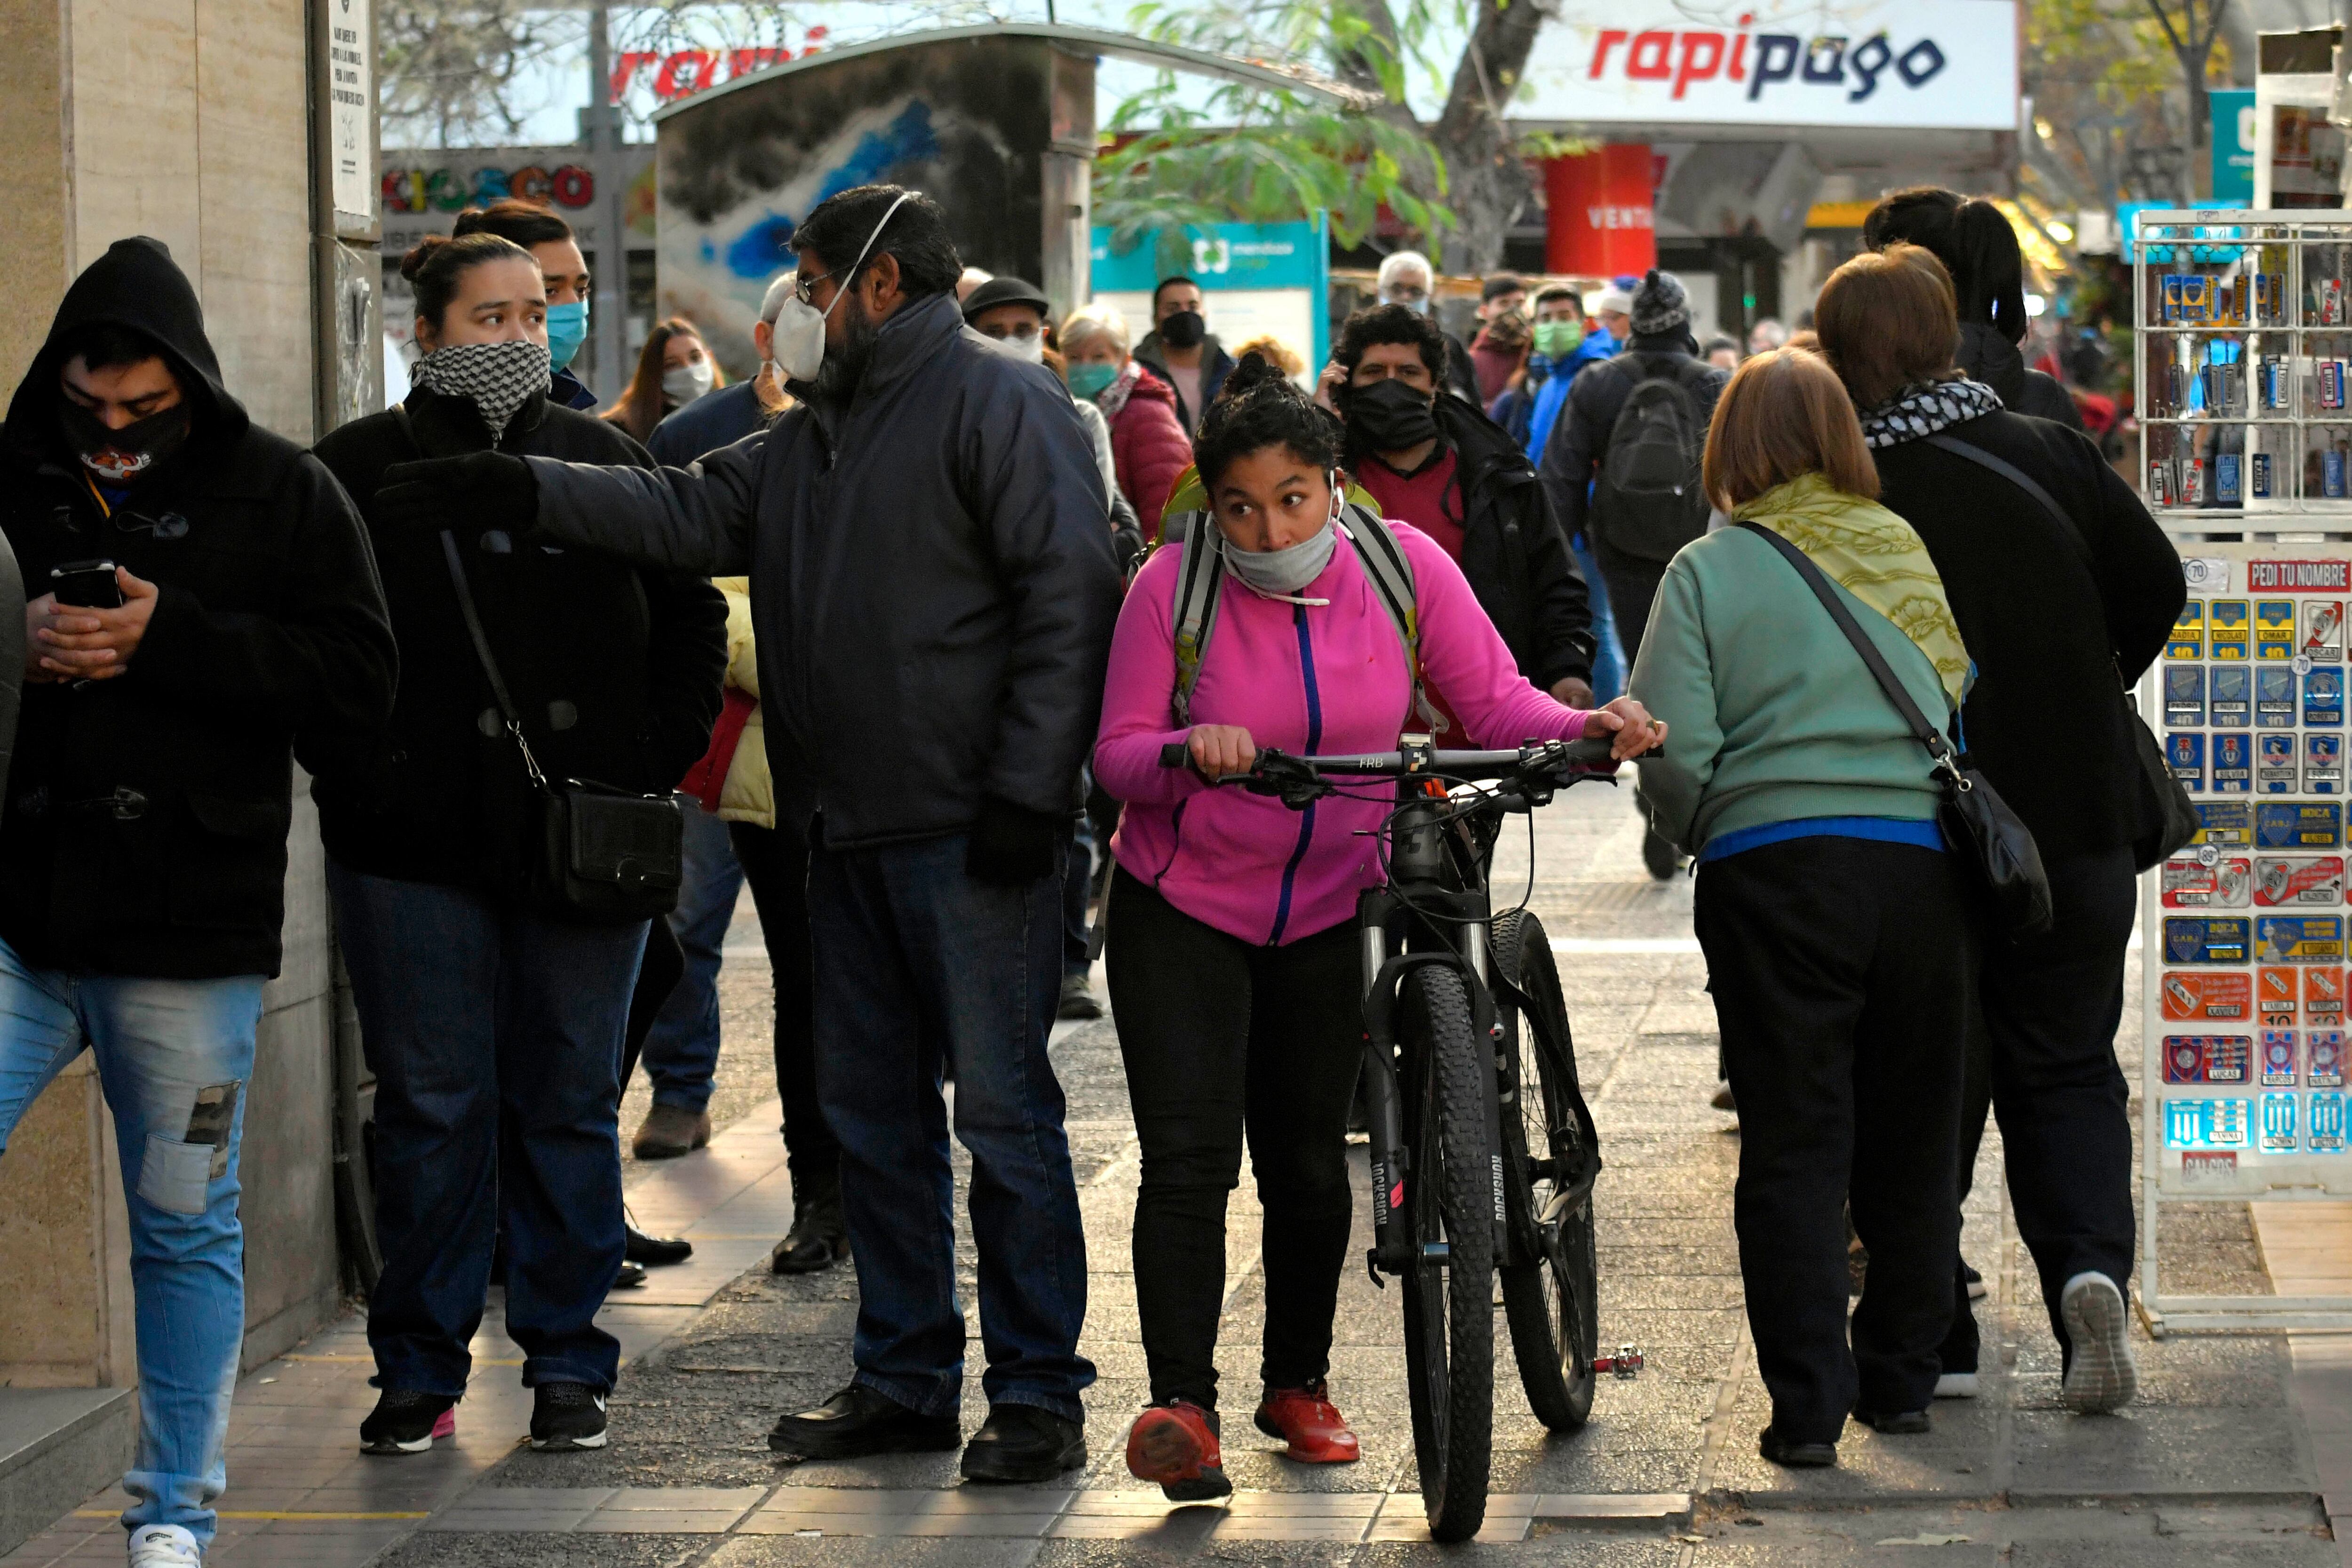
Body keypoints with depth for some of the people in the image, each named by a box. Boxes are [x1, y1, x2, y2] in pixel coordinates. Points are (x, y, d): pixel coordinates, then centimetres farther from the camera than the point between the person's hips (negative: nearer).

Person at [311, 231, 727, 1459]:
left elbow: (691, 617, 15)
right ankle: (420, 1368, 12)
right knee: (432, 1105, 2)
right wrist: (353, 772, -6)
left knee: (569, 1102, 5)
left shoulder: (603, 462, 9)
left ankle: (567, 1361, 14)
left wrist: (654, 762, 5)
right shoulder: (354, 473, 1)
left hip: (579, 841, 2)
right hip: (413, 844, -2)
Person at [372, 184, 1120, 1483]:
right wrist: (518, 488, 4)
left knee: (1001, 1110, -5)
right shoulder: (810, 437, 21)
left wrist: (1027, 792, -19)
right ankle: (905, 1377, 20)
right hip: (850, 837, 9)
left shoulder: (998, 406, -8)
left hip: (970, 839, -9)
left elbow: (1068, 596, -14)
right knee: (871, 1112, 12)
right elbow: (691, 512, 15)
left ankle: (1039, 1394, 1)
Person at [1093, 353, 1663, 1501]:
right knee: (1190, 1157, -14)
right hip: (1182, 912, -2)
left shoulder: (1402, 566, -9)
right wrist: (1188, 751, -33)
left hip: (1328, 913, 2)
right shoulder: (1172, 588, -15)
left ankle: (1299, 1383, 29)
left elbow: (1492, 700, -6)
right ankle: (1181, 1404, -16)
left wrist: (1586, 729, -25)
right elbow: (1117, 755, -12)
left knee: (1309, 1165, 11)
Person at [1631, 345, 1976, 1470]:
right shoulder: (1907, 554, 7)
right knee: (1911, 1136, 14)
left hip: (1774, 866, -3)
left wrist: (1701, 834, 10)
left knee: (1794, 1145, 2)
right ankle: (1901, 1377, 23)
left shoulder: (1707, 572, -2)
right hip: (1925, 863, 3)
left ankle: (1808, 1405, -2)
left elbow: (1671, 750, -7)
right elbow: (1966, 705, 10)